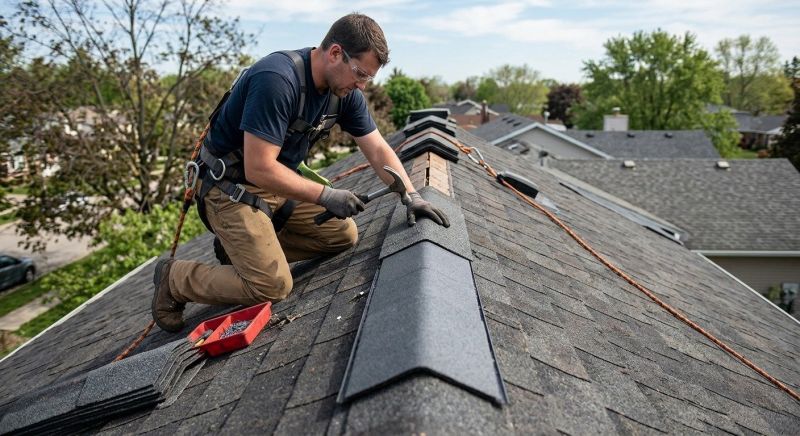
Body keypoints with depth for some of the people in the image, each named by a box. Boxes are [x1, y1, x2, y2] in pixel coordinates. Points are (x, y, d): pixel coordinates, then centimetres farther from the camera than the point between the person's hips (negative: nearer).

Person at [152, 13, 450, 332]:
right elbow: (259, 168, -31)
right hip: (230, 186, -8)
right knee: (273, 286, -17)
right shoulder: (277, 80, -30)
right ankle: (174, 277, 6)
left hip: (279, 181, 8)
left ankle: (246, 246, 13)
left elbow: (378, 149, 1)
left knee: (344, 235, 4)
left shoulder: (345, 90, -5)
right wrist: (326, 196, -26)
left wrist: (411, 195, -10)